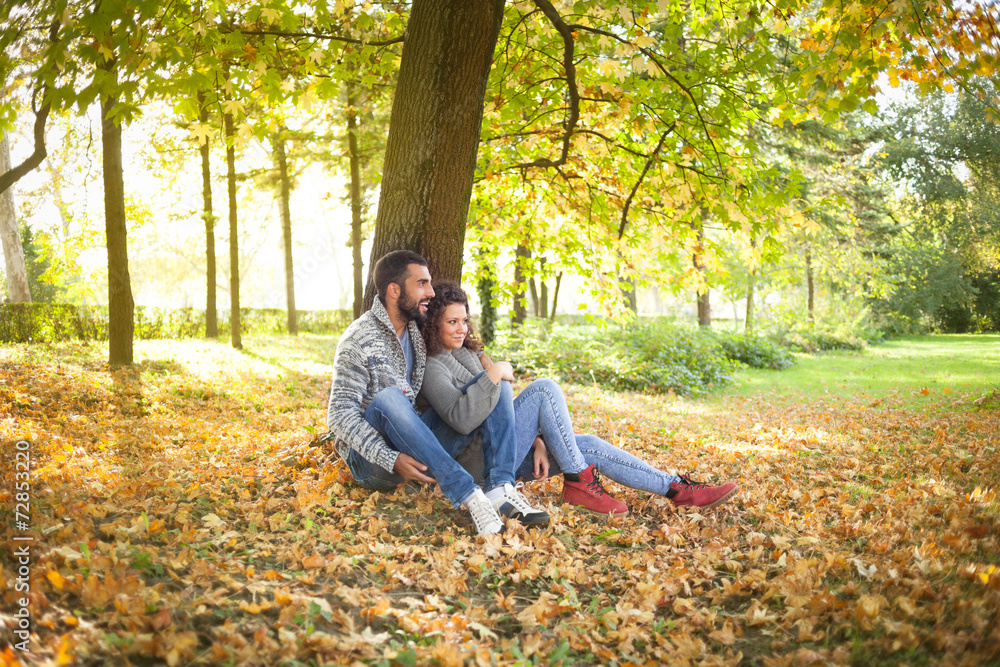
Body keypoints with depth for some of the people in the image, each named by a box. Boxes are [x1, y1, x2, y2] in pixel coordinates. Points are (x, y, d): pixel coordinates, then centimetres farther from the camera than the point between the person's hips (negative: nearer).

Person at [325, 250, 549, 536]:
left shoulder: (419, 331, 7)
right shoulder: (360, 340, -12)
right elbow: (340, 416, -18)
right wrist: (392, 460, -30)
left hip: (420, 447, 7)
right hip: (371, 459, -6)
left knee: (496, 383, -3)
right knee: (388, 397, -37)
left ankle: (500, 489, -24)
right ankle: (467, 495, -37)